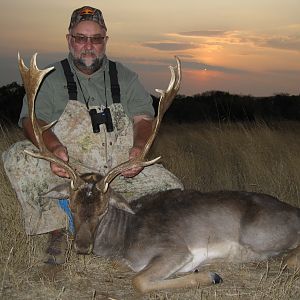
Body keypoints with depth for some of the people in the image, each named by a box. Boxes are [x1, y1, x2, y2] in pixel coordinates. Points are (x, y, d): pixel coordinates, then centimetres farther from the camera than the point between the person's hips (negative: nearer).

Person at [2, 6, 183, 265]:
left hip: (121, 168, 2)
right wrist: (54, 147, -31)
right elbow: (32, 119, -7)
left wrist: (139, 147, -22)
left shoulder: (125, 78, 13)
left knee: (172, 189, -17)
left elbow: (143, 117, 3)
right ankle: (58, 232, -13)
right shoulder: (51, 79, 7)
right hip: (67, 167, -1)